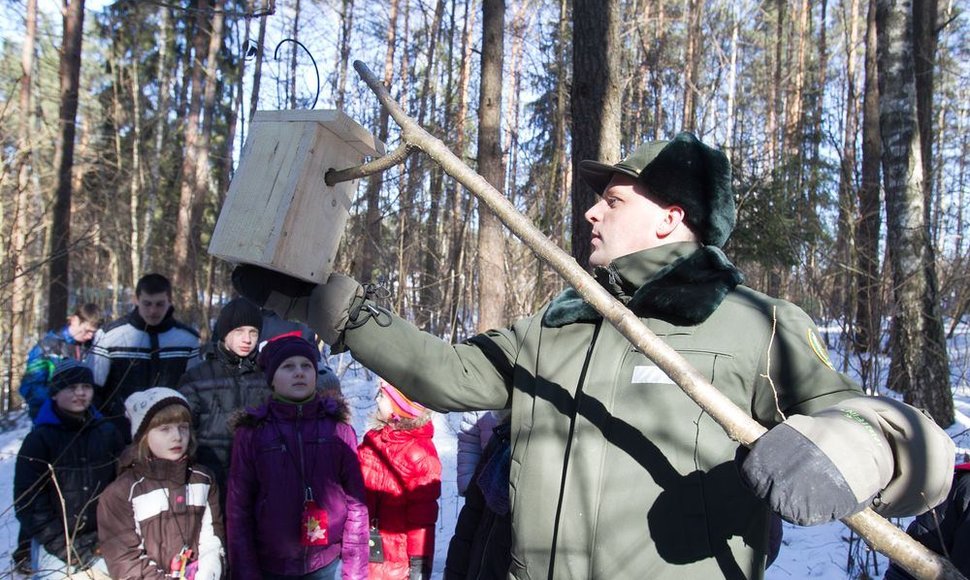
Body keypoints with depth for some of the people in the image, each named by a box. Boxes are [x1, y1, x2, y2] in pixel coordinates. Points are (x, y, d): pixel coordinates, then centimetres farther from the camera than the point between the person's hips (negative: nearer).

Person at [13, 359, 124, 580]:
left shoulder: (108, 433, 7)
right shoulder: (39, 439, 0)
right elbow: (27, 501, -3)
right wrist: (67, 549, -9)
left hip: (102, 545, 2)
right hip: (55, 551, -2)